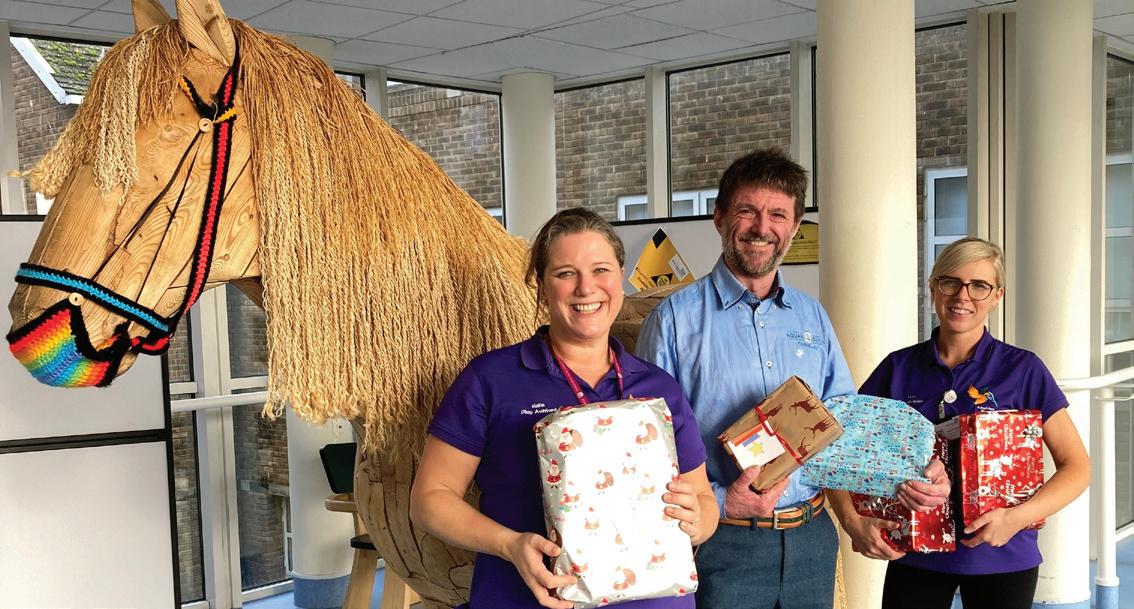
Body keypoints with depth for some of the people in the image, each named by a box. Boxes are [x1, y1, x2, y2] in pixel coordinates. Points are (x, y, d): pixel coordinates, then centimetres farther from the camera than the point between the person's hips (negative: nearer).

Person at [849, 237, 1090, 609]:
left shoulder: (1023, 369, -5)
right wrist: (853, 520, -16)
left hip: (1000, 558, -1)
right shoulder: (898, 368, -1)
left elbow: (1077, 466, -5)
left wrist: (1018, 518, -20)